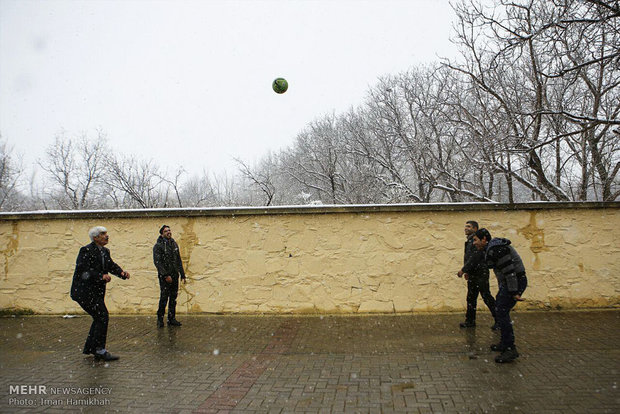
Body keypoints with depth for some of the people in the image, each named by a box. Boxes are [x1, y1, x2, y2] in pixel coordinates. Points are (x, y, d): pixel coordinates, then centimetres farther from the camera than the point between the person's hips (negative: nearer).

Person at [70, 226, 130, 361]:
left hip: (97, 291, 9)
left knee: (99, 318, 14)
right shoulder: (86, 251, -15)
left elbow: (112, 266, 12)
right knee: (102, 317, -11)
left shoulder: (105, 251, 11)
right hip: (84, 291, -9)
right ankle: (99, 350, -1)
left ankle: (89, 348, 28)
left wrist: (121, 272, -8)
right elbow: (83, 271, -22)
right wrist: (101, 276, -30)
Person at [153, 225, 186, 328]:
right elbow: (157, 262, -13)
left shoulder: (174, 244, 13)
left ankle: (172, 319, 15)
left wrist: (182, 275, 14)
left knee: (173, 298, 8)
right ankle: (160, 319, 7)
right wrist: (166, 275, -18)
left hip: (175, 275, 6)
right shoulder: (158, 246, -6)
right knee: (164, 298, -5)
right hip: (164, 276, -6)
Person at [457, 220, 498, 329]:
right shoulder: (469, 241, 15)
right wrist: (467, 272, 16)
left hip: (480, 273, -10)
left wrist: (463, 270, -20)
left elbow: (474, 258, -22)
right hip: (472, 274, 10)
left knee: (486, 297, -5)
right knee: (471, 298, 13)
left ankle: (499, 320, 5)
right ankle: (470, 320, 21)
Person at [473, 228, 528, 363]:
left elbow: (509, 269, -25)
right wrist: (502, 289, 23)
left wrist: (514, 292, -23)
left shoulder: (495, 249, -21)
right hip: (507, 282, 11)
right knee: (499, 309, 16)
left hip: (515, 281, -11)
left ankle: (510, 349, -8)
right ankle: (505, 343, 27)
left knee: (501, 312, -12)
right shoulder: (490, 248, 13)